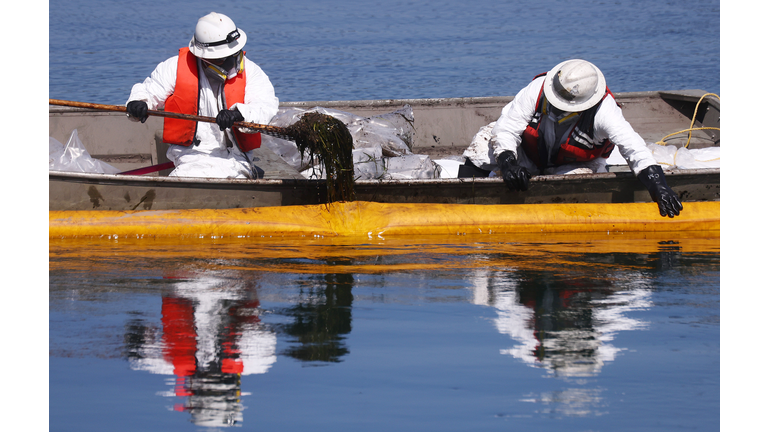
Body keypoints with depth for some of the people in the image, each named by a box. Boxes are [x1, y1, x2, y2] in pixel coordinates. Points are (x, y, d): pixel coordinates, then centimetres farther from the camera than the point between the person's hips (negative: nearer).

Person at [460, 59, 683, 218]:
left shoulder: (604, 112, -34)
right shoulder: (536, 90, -30)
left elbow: (634, 148, -38)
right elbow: (505, 129, -24)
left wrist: (657, 184, -50)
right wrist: (508, 164, -40)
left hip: (576, 165, -1)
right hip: (529, 157, 1)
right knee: (487, 138, -22)